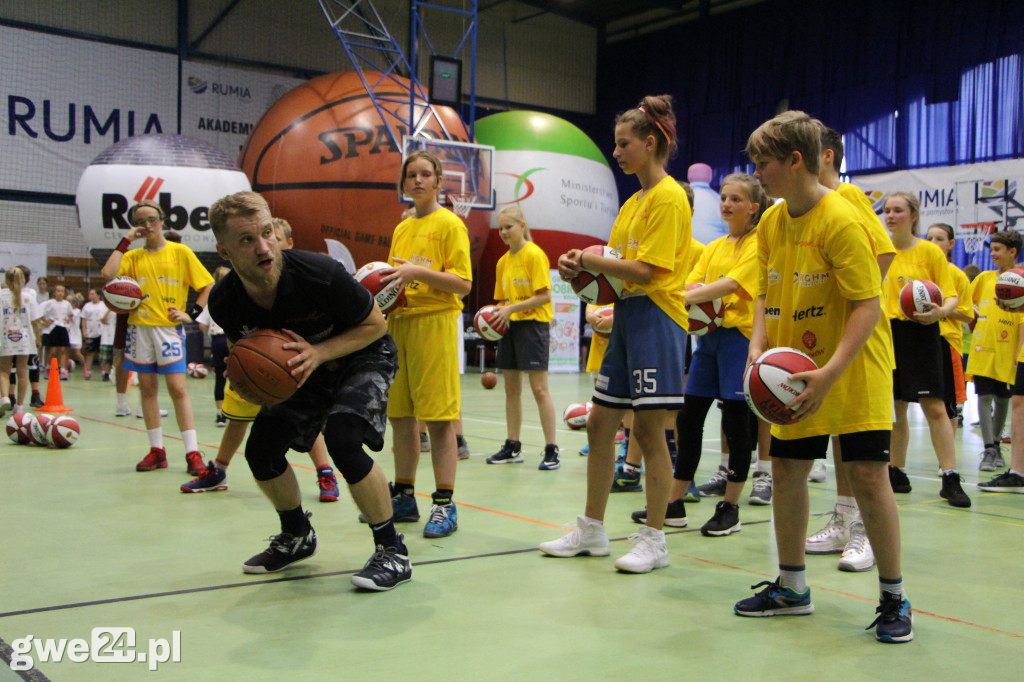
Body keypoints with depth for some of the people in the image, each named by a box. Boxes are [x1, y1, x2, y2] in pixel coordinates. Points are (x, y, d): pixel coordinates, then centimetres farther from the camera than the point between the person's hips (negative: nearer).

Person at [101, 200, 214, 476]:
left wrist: (192, 313, -6)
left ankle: (193, 453, -9)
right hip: (139, 327, 4)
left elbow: (208, 286, 5)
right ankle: (156, 450, 14)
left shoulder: (180, 252, 4)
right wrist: (126, 240, -2)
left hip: (169, 327, -4)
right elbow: (108, 273, -9)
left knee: (177, 387, -10)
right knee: (147, 388, 6)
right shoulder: (133, 256, 11)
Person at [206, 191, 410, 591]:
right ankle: (297, 537, 29)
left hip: (362, 354, -5)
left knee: (342, 438, -28)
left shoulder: (320, 274, -34)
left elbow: (375, 325, -19)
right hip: (306, 365, 6)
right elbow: (241, 344, 5)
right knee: (261, 450, -1)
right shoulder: (224, 302, -20)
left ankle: (392, 551, -12)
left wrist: (319, 353, -32)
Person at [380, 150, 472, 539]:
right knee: (399, 416, 9)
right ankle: (404, 498, 19)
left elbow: (463, 284, -10)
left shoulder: (449, 223, -2)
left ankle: (444, 505, -2)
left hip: (435, 322, -7)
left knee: (439, 418, -6)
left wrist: (418, 272, -21)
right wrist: (382, 284, 4)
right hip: (398, 323, 7)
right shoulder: (401, 229, 18)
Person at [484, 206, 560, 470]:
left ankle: (551, 450, -4)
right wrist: (497, 313, -2)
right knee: (511, 389, 10)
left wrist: (512, 309, -18)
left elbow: (545, 295, -14)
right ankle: (513, 447, 18)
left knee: (539, 389, -8)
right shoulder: (503, 261, 13)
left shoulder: (534, 254, -9)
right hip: (509, 326, 7)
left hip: (533, 324, -7)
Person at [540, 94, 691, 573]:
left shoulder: (668, 197, -10)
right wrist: (583, 267, -1)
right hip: (626, 315, 9)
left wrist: (590, 260, -9)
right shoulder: (635, 200, 18)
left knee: (649, 429, -4)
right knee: (600, 424, 10)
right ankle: (591, 530, 22)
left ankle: (653, 540, 8)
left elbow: (646, 269, -18)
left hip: (655, 317, -9)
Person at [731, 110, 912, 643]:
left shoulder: (841, 221, -18)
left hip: (854, 371, -7)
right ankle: (792, 588, 24)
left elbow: (868, 305, -20)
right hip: (794, 371, 7)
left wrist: (831, 372, -30)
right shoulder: (771, 223, 4)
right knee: (786, 470, 8)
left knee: (867, 474, -6)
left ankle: (894, 598, 11)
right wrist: (758, 349, -7)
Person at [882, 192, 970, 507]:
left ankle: (951, 479, -5)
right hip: (887, 333, 4)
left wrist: (941, 311, -25)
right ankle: (897, 473, 20)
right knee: (894, 408, 9)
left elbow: (951, 296, -5)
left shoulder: (930, 251, -1)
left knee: (934, 407, -8)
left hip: (920, 333, -4)